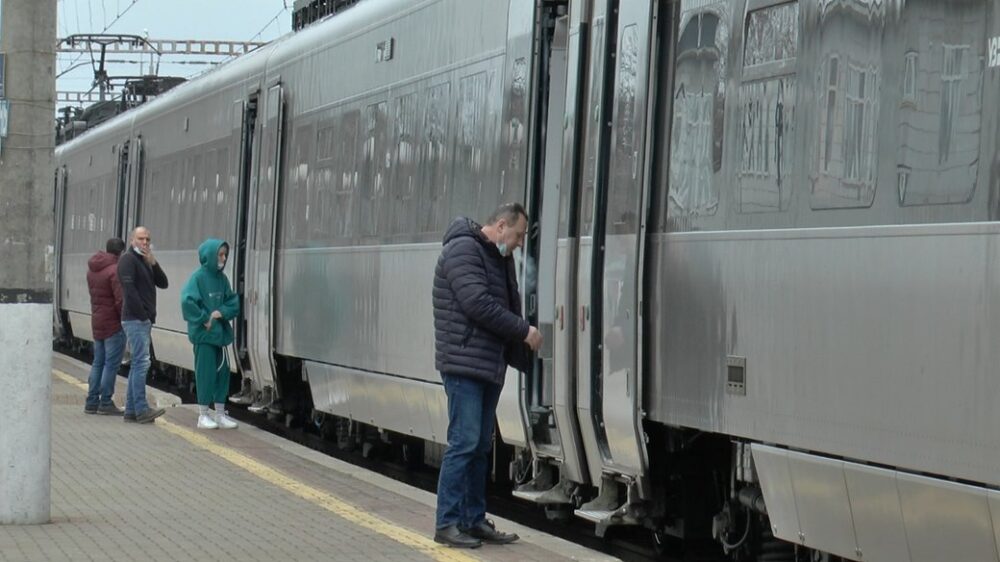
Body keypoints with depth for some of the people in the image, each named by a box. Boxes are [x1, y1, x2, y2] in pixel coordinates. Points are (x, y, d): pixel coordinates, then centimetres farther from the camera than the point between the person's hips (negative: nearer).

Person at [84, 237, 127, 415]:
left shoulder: (92, 269, 11)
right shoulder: (115, 270, -17)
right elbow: (120, 300, -19)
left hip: (97, 322, 8)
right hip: (113, 323, -8)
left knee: (98, 362, 14)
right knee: (111, 364, -3)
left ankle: (92, 402, 15)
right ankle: (106, 402, -3)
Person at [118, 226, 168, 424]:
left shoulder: (145, 261, 21)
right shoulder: (128, 259, -7)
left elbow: (163, 283, 12)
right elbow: (129, 289, -17)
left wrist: (153, 263, -3)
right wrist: (142, 314, -17)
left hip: (144, 320, 10)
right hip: (135, 319, -10)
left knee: (138, 363, 10)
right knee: (142, 361, -14)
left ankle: (131, 410, 12)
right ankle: (141, 409, -18)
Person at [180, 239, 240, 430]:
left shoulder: (221, 278, 9)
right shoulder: (198, 277, -11)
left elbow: (234, 302, 10)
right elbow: (187, 301, -21)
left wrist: (222, 312, -9)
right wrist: (204, 320, -16)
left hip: (219, 333, 7)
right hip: (203, 334, -7)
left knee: (222, 371, 9)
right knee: (206, 373, -3)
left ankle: (220, 414, 18)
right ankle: (203, 416, 5)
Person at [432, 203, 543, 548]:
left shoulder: (497, 258, 17)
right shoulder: (463, 250, -12)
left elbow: (507, 306, 16)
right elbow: (478, 304, -20)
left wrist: (522, 355, 5)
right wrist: (524, 331, -14)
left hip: (489, 366, 9)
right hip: (464, 364, -9)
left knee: (481, 446, 11)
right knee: (464, 443, -10)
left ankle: (474, 520, 16)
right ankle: (447, 523, -6)